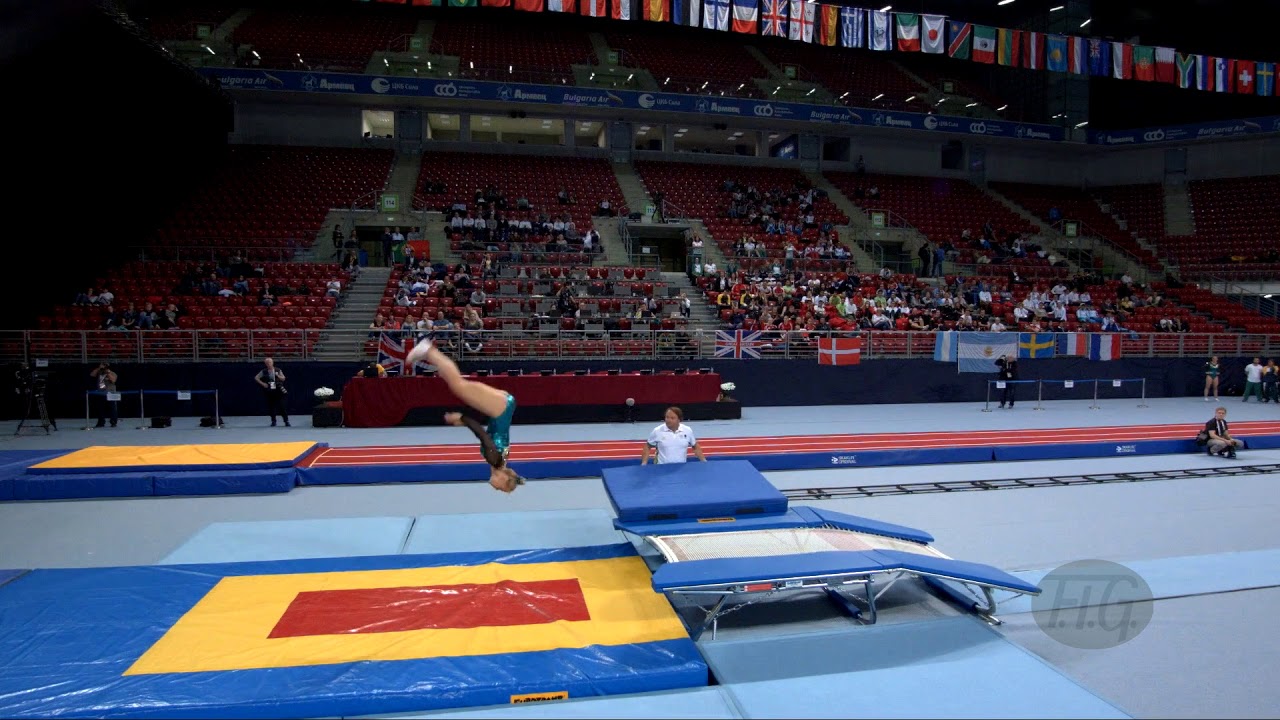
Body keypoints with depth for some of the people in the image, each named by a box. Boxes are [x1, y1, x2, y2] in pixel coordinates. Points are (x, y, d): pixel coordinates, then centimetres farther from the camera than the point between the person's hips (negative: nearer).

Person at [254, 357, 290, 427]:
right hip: (269, 391, 1)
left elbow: (283, 379, 3)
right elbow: (256, 378, 7)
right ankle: (273, 421, 16)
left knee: (282, 406, -4)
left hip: (278, 391, -1)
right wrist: (262, 383, -4)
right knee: (271, 406, 4)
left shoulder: (278, 370, 3)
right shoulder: (264, 371, 2)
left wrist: (277, 375, -15)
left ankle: (286, 421, 0)